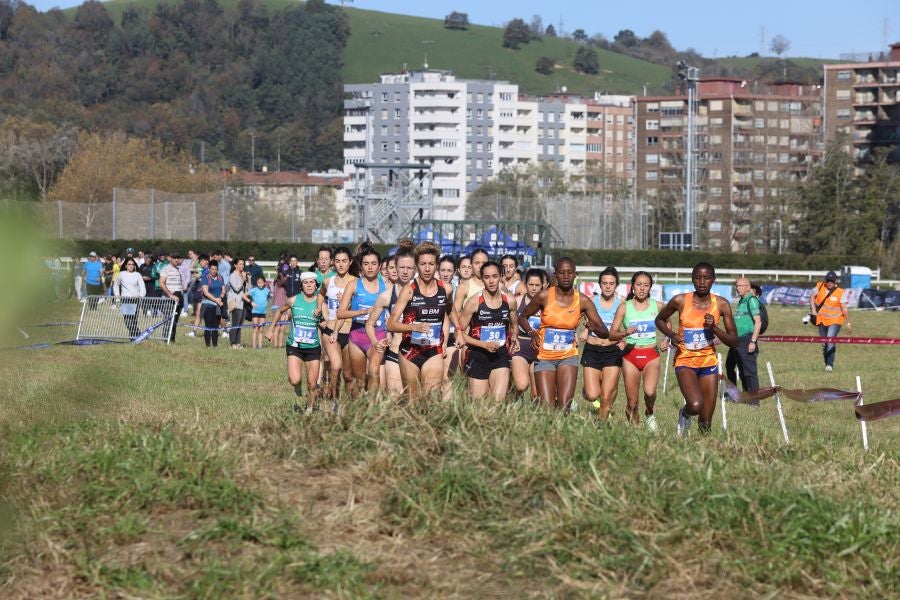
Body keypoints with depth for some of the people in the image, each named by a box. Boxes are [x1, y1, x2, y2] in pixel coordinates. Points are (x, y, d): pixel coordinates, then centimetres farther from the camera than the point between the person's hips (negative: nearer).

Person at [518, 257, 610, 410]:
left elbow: (605, 333, -4)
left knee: (564, 407, -12)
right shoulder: (544, 296, -8)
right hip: (544, 356, -1)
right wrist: (532, 333, -12)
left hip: (568, 356, 1)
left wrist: (595, 328, -27)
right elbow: (522, 317, 7)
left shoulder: (583, 301, -5)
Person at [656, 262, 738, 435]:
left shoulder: (721, 304, -4)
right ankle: (685, 415, 8)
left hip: (709, 362, 2)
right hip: (685, 362, -2)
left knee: (706, 423, 1)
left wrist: (714, 327, -19)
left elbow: (733, 341, -2)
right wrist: (670, 334, -9)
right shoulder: (680, 301, -8)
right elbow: (660, 320, 11)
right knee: (695, 405, -27)